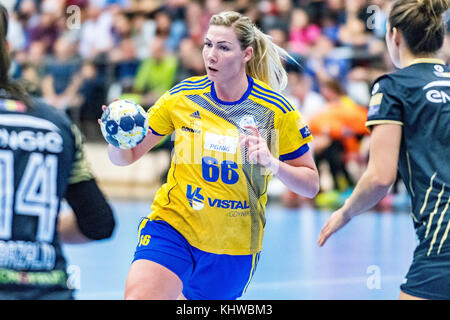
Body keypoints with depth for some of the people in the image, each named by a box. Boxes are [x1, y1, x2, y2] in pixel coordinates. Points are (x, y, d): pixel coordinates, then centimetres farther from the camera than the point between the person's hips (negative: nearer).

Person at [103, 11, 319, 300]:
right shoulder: (181, 97, -4)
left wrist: (273, 164, -23)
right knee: (139, 296, -23)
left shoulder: (276, 111, -8)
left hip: (234, 245, 0)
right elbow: (126, 156, 3)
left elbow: (311, 185, -3)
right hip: (172, 224, 0)